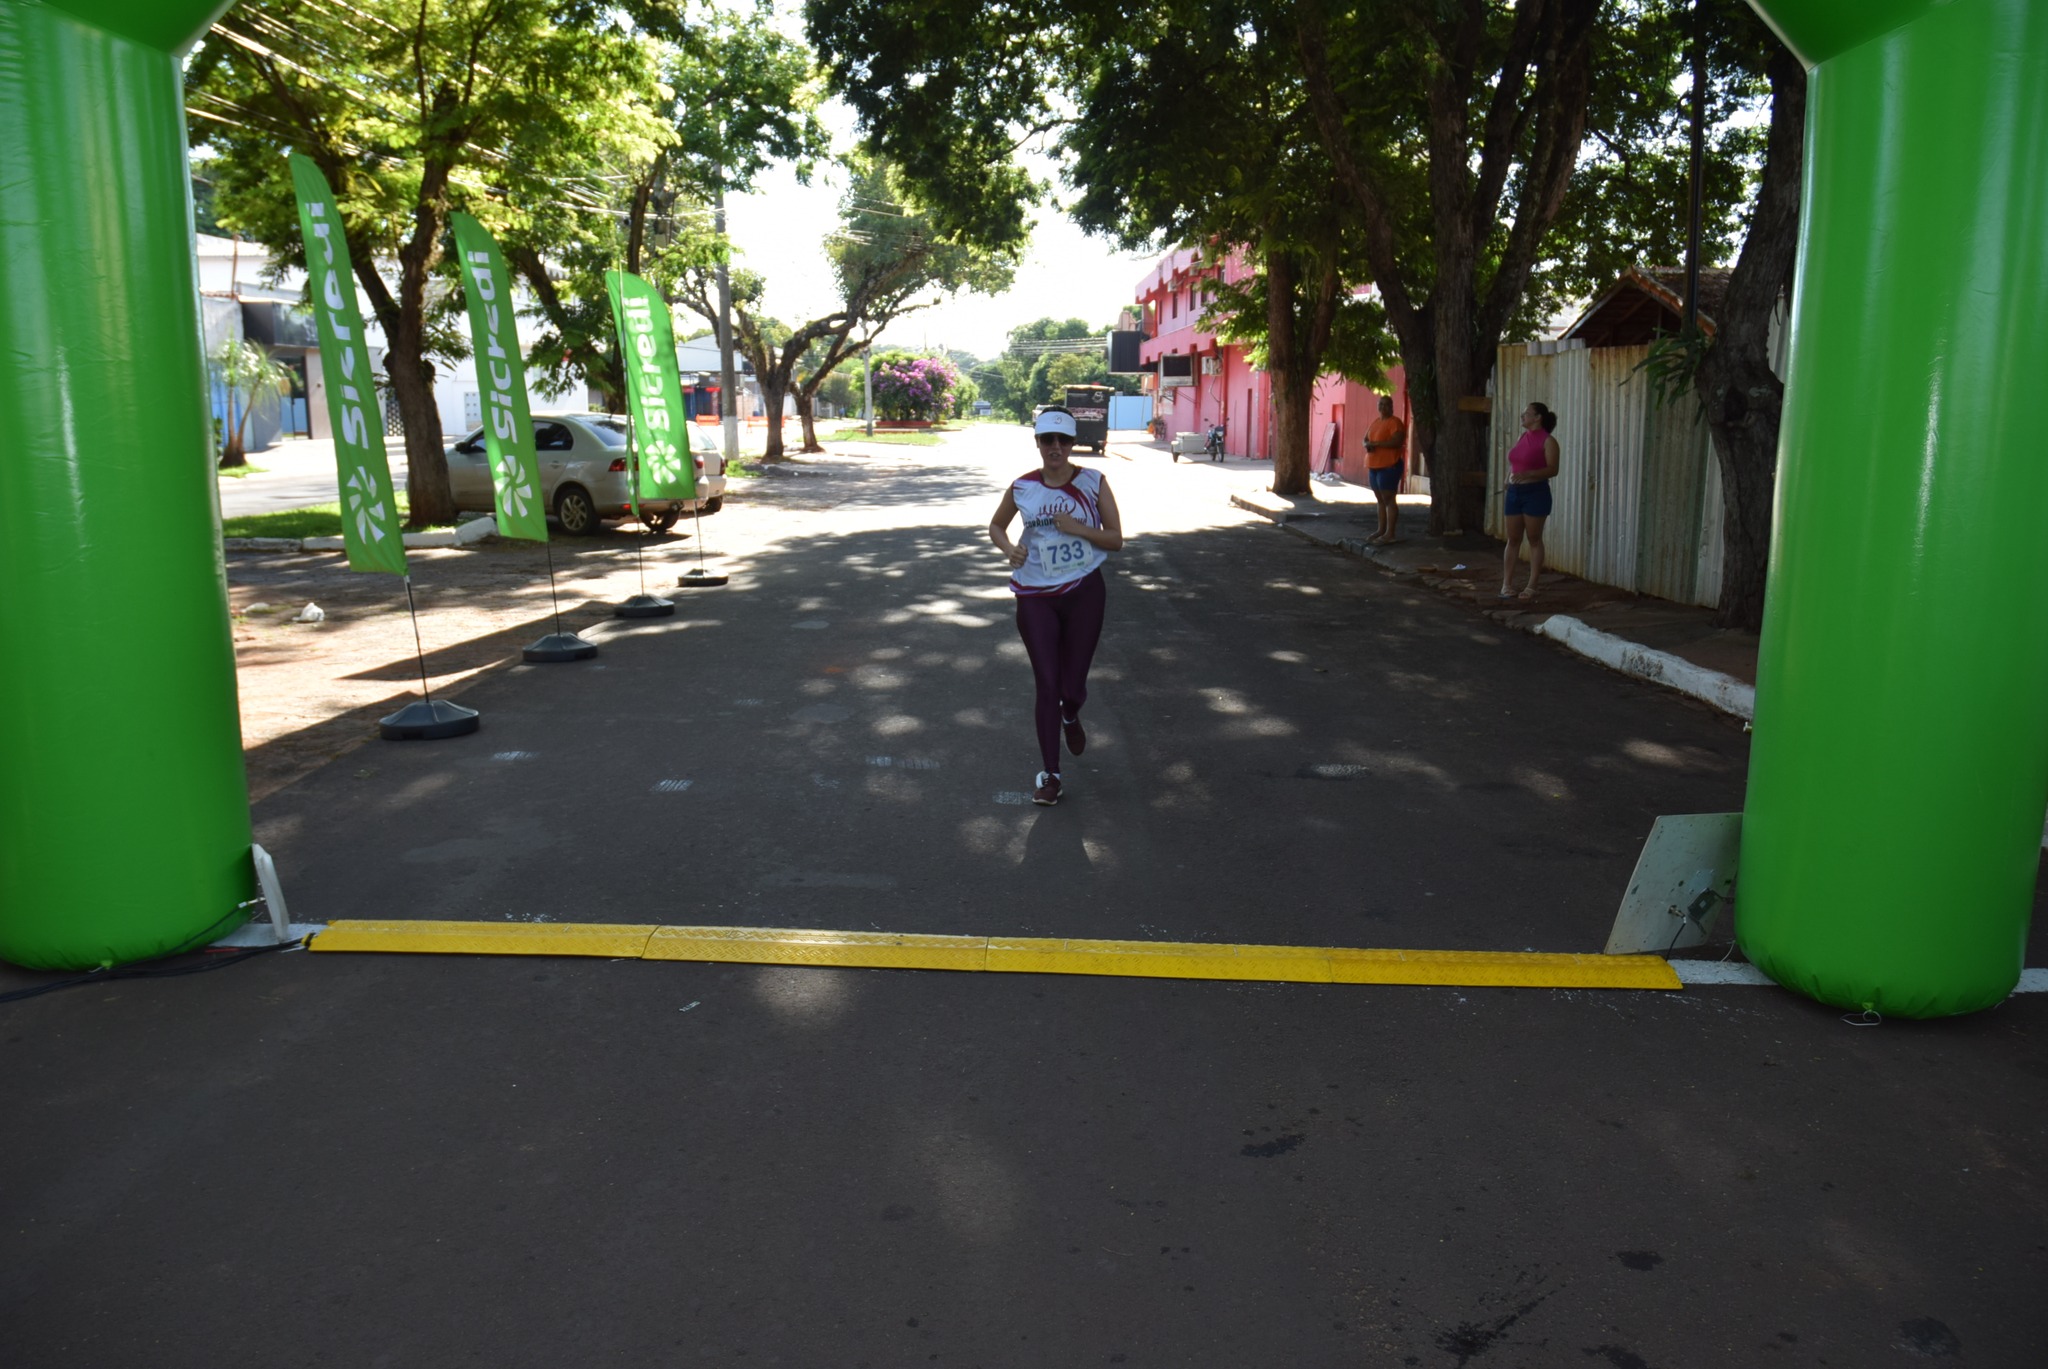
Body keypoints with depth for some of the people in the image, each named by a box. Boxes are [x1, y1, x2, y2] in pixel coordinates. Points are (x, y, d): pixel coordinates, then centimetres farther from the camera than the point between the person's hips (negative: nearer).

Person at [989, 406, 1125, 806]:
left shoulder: (1093, 483, -4)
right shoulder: (1022, 487, 0)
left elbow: (1116, 540, -2)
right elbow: (996, 526, 16)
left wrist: (1078, 528, -18)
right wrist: (1009, 547, -6)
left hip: (1083, 592, 0)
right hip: (1035, 596, 1)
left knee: (1072, 685, 5)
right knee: (1047, 685, 0)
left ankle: (1071, 717, 45)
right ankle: (1050, 774, 12)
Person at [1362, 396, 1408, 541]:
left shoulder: (1395, 422, -9)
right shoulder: (1375, 422, 17)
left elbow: (1397, 442, -21)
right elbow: (1365, 439, 20)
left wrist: (1376, 443, -18)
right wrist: (1367, 445, -4)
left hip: (1389, 466, -9)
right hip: (1374, 466, 9)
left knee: (1388, 499, -10)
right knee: (1380, 500, 11)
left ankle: (1390, 533, -11)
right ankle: (1381, 530, 16)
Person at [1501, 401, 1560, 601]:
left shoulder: (1548, 441, -7)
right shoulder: (1522, 438, 14)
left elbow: (1553, 470, -14)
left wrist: (1528, 474, -26)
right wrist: (1507, 490, 13)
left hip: (1535, 493, -6)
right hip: (1514, 492, 7)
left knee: (1534, 539, 0)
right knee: (1512, 539, 7)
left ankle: (1532, 586, 4)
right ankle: (1506, 584, 10)